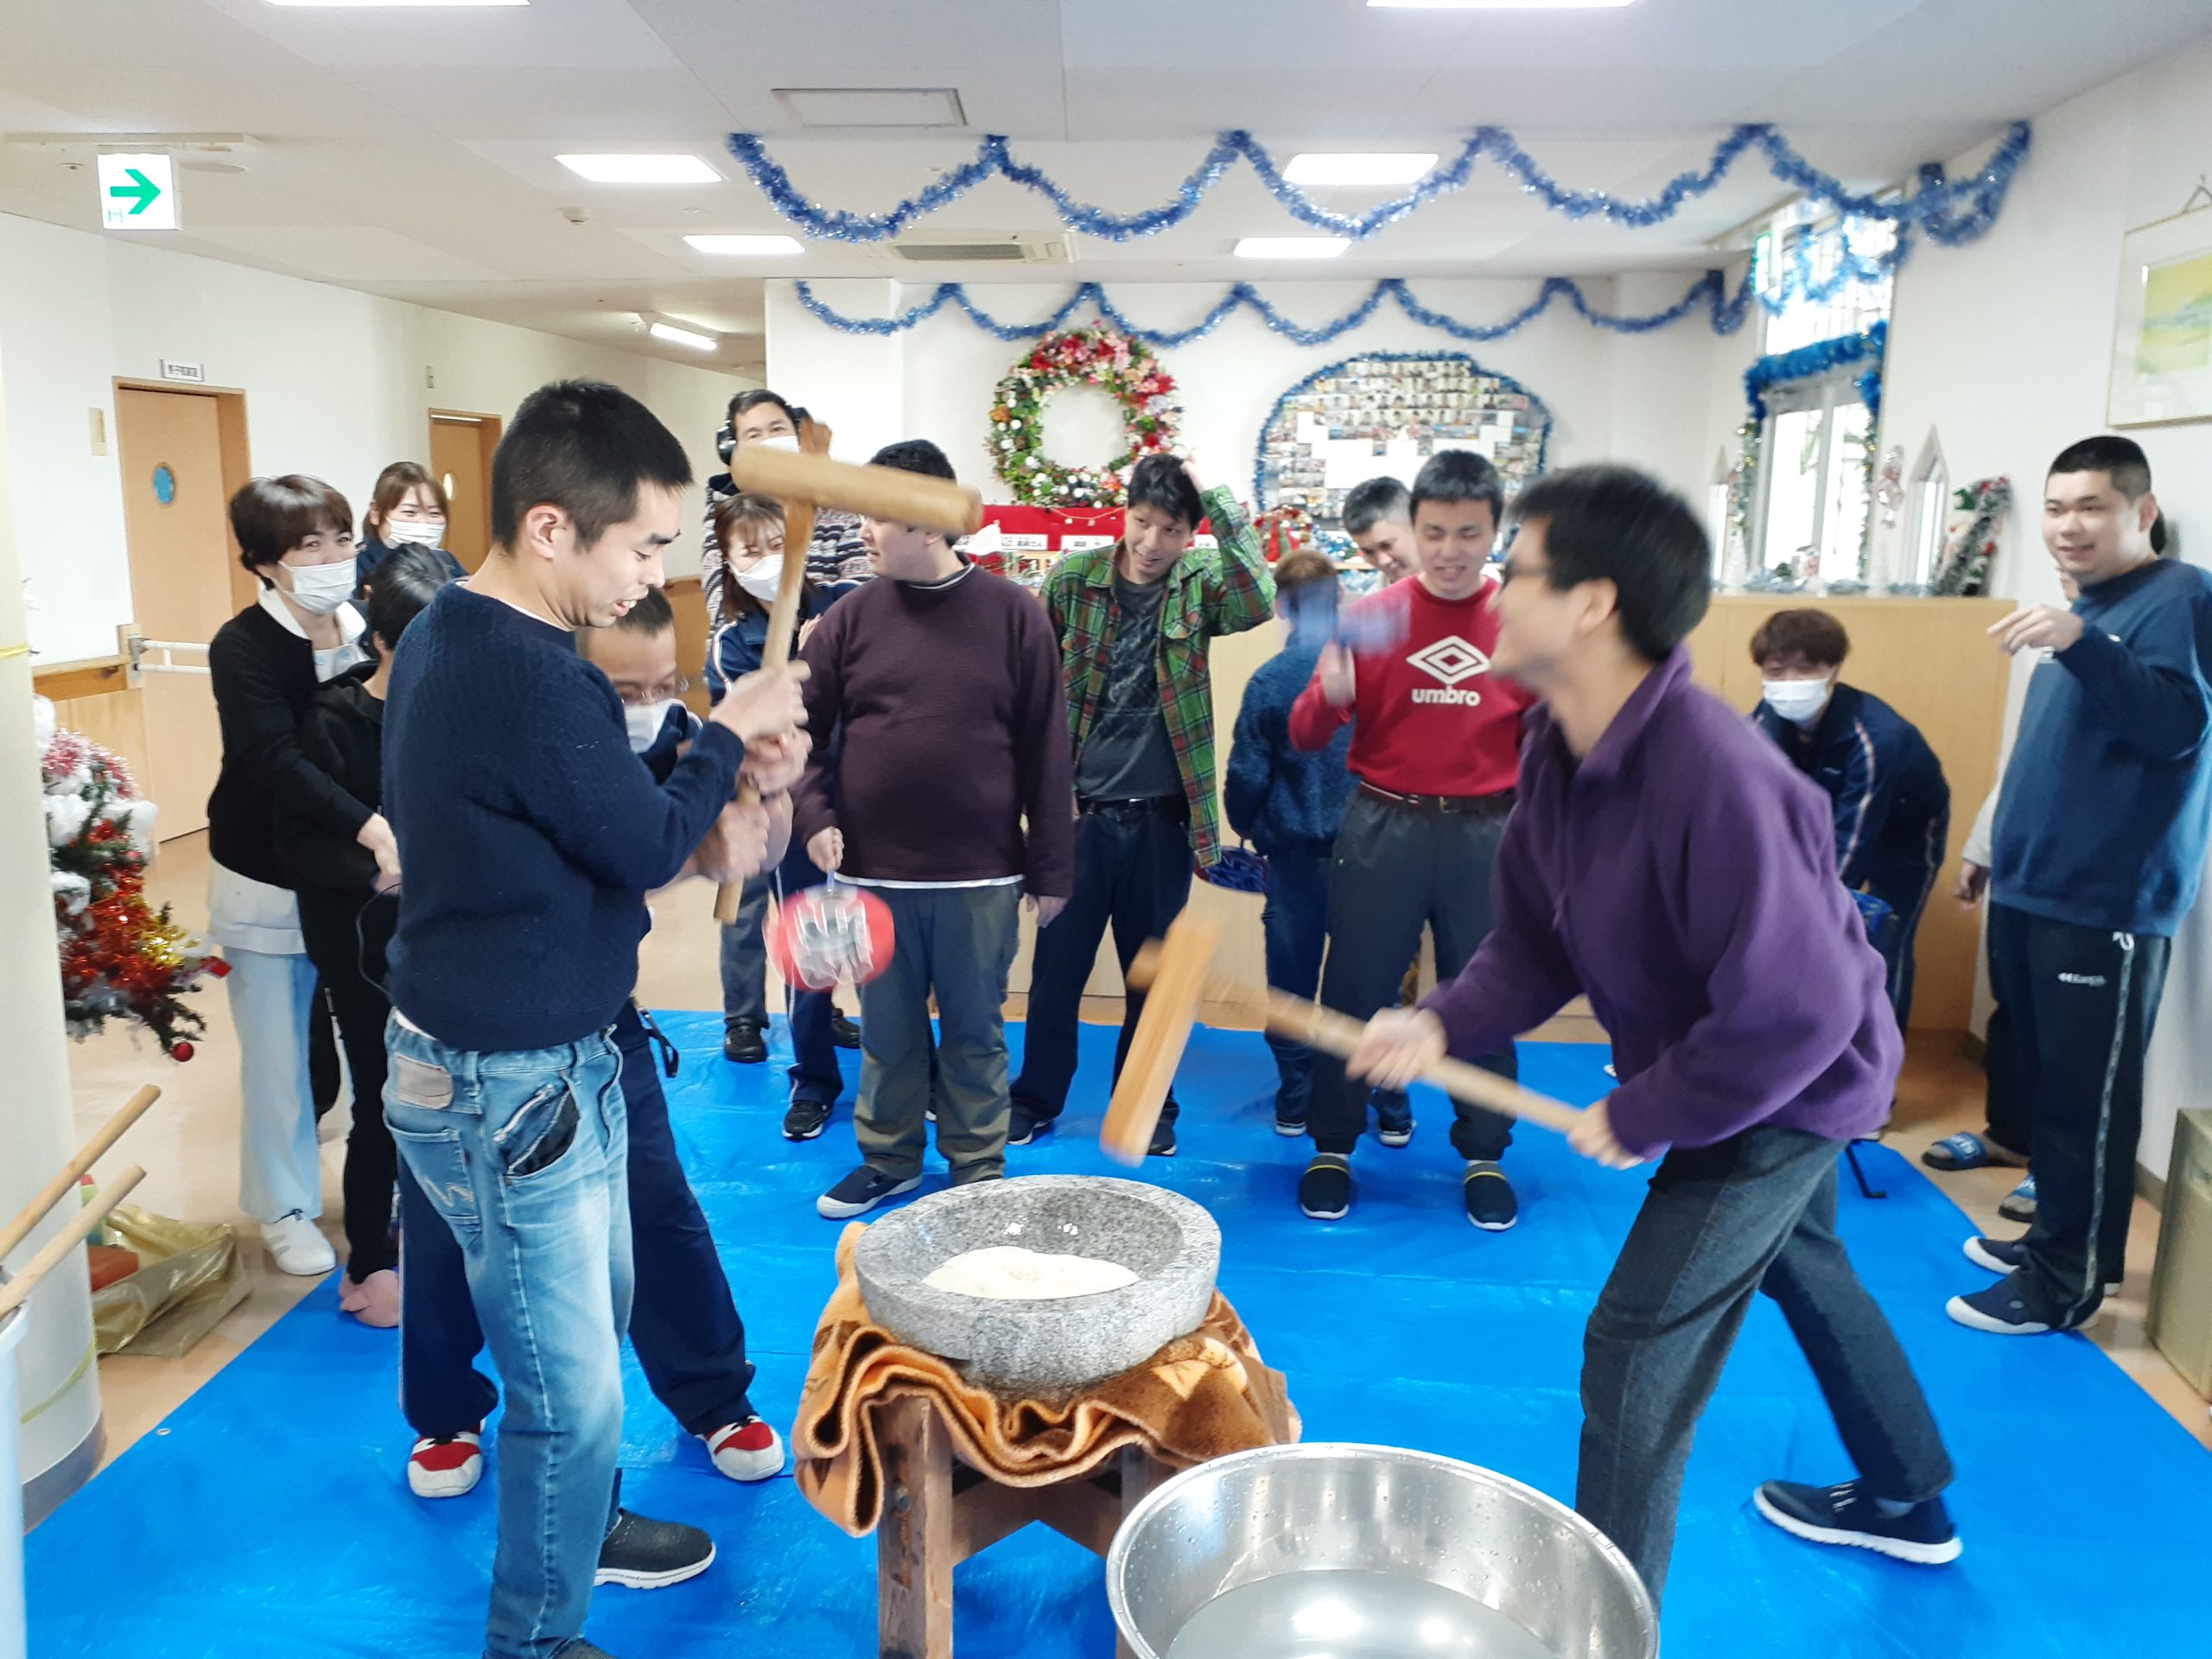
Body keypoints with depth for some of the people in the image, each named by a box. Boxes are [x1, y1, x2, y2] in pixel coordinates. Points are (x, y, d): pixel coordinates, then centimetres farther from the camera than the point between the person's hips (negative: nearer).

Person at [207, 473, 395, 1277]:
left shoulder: (370, 631, -3)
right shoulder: (243, 648, -16)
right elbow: (275, 760, -31)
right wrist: (372, 827, -45)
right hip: (269, 879, -3)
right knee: (280, 1047, 8)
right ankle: (285, 1208, 27)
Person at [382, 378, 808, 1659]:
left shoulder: (453, 634, 4)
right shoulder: (526, 675, -28)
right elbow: (646, 845, -17)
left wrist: (693, 835, -1)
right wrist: (731, 734, -3)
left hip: (555, 1059, 10)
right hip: (506, 1089, -10)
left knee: (594, 1323, 27)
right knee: (570, 1385, 6)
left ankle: (582, 1520, 48)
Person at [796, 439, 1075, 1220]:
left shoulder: (1012, 613, -3)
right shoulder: (852, 617, 1)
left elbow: (1045, 749, -2)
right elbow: (801, 730, 6)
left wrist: (1051, 870, -2)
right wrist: (816, 817, -10)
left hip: (981, 878, -2)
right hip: (874, 873, 2)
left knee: (976, 1033, 11)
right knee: (888, 1032, 14)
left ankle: (979, 1171, 28)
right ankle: (888, 1159, 34)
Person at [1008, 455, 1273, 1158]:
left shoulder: (1198, 584, 0)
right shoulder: (1073, 578, -1)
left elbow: (1259, 603, -22)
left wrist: (1219, 500, -20)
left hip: (1163, 817, 0)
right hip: (1081, 811, 0)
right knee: (1058, 966, 9)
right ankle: (1036, 1099, 26)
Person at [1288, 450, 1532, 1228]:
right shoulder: (1372, 619, -3)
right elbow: (1307, 736, -5)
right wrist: (1330, 695, -25)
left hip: (1487, 833, 1)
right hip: (1383, 831, -1)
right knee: (1355, 993, 7)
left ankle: (1484, 1157, 28)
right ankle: (1332, 1149, 23)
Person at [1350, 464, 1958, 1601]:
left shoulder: (1712, 777, -38)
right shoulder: (1558, 747, -10)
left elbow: (1795, 1011, -35)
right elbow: (1535, 938, -4)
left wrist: (1644, 1118, -24)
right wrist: (1444, 1024, -21)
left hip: (1789, 1084, -9)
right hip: (1715, 1062, 10)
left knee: (1637, 1350, -8)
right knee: (1800, 1264, 29)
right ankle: (1907, 1505, 56)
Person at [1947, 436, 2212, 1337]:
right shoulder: (2088, 607, 19)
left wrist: (2079, 645, -35)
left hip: (2105, 905, -9)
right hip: (2032, 891, 9)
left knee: (2086, 1097, -4)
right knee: (2043, 1082, 16)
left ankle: (2064, 1280, 4)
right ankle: (2055, 1233, 28)